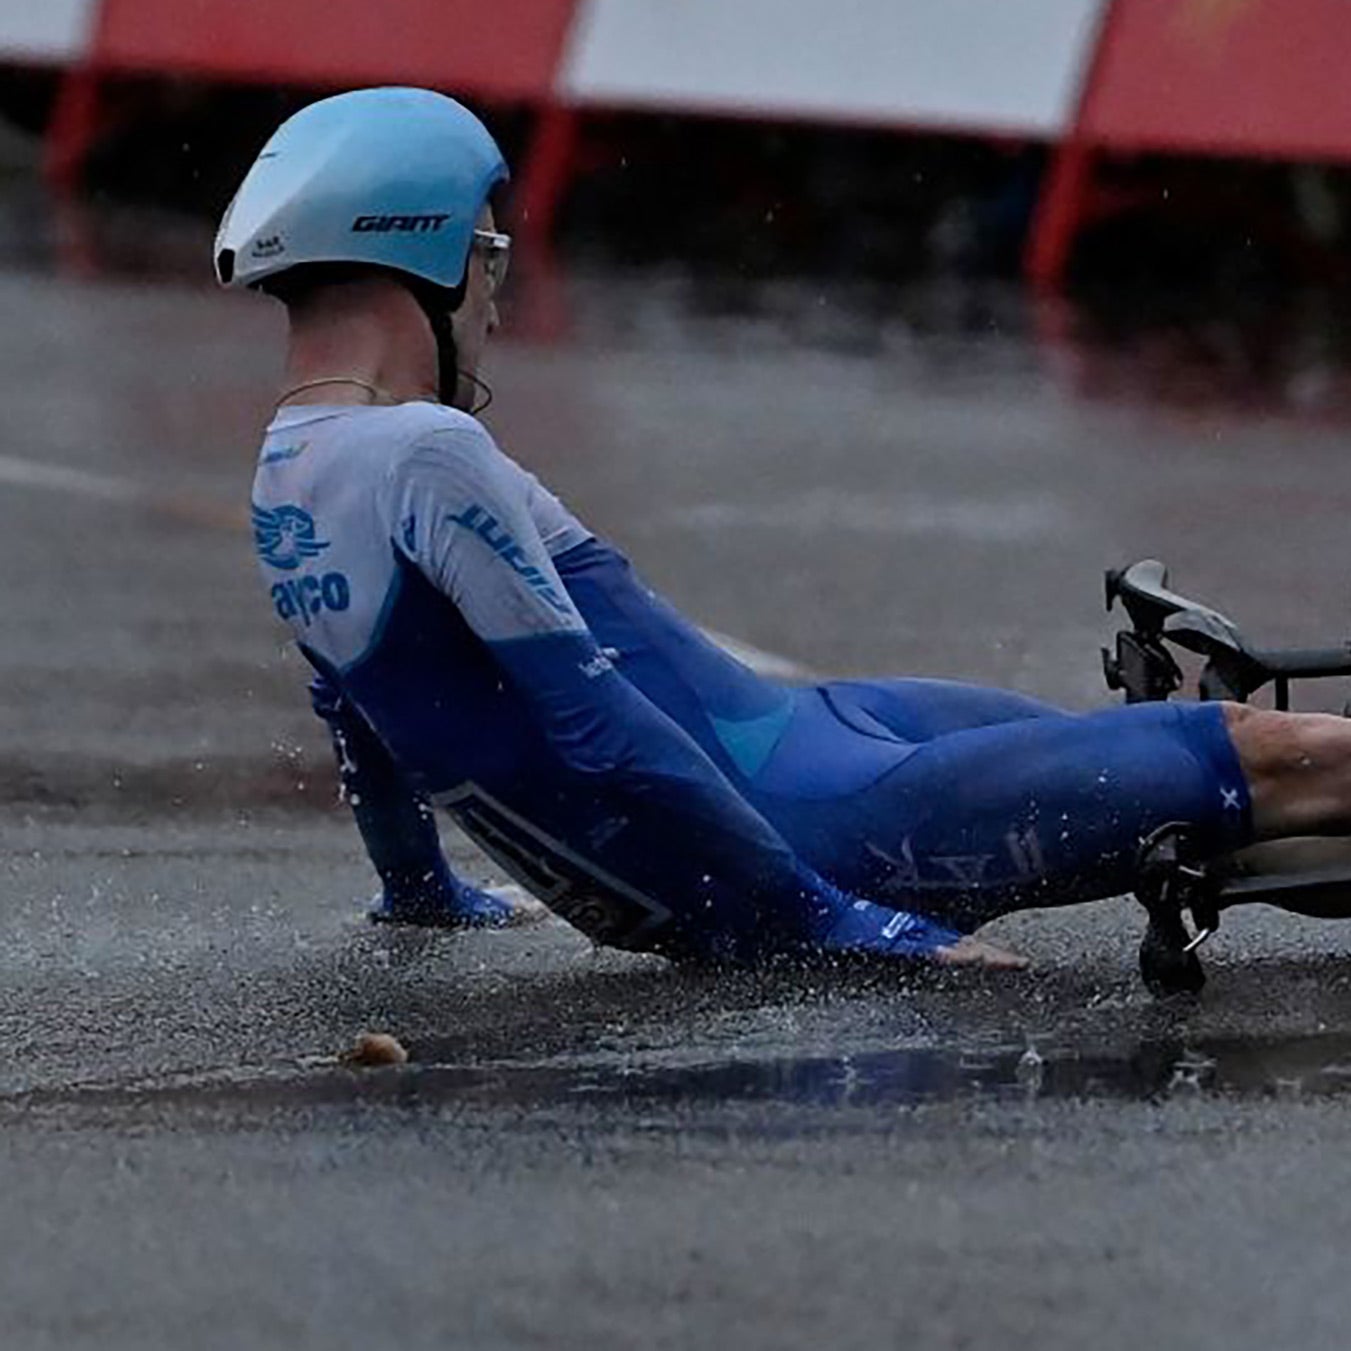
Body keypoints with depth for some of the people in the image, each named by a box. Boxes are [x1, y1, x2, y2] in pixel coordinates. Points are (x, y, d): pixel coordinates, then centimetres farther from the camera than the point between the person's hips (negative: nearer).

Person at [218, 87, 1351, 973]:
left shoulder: (282, 476, 9)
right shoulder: (425, 451, -21)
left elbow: (364, 699, 25)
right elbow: (593, 731, -24)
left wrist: (422, 890, 42)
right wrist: (841, 927, -22)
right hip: (796, 818, -10)